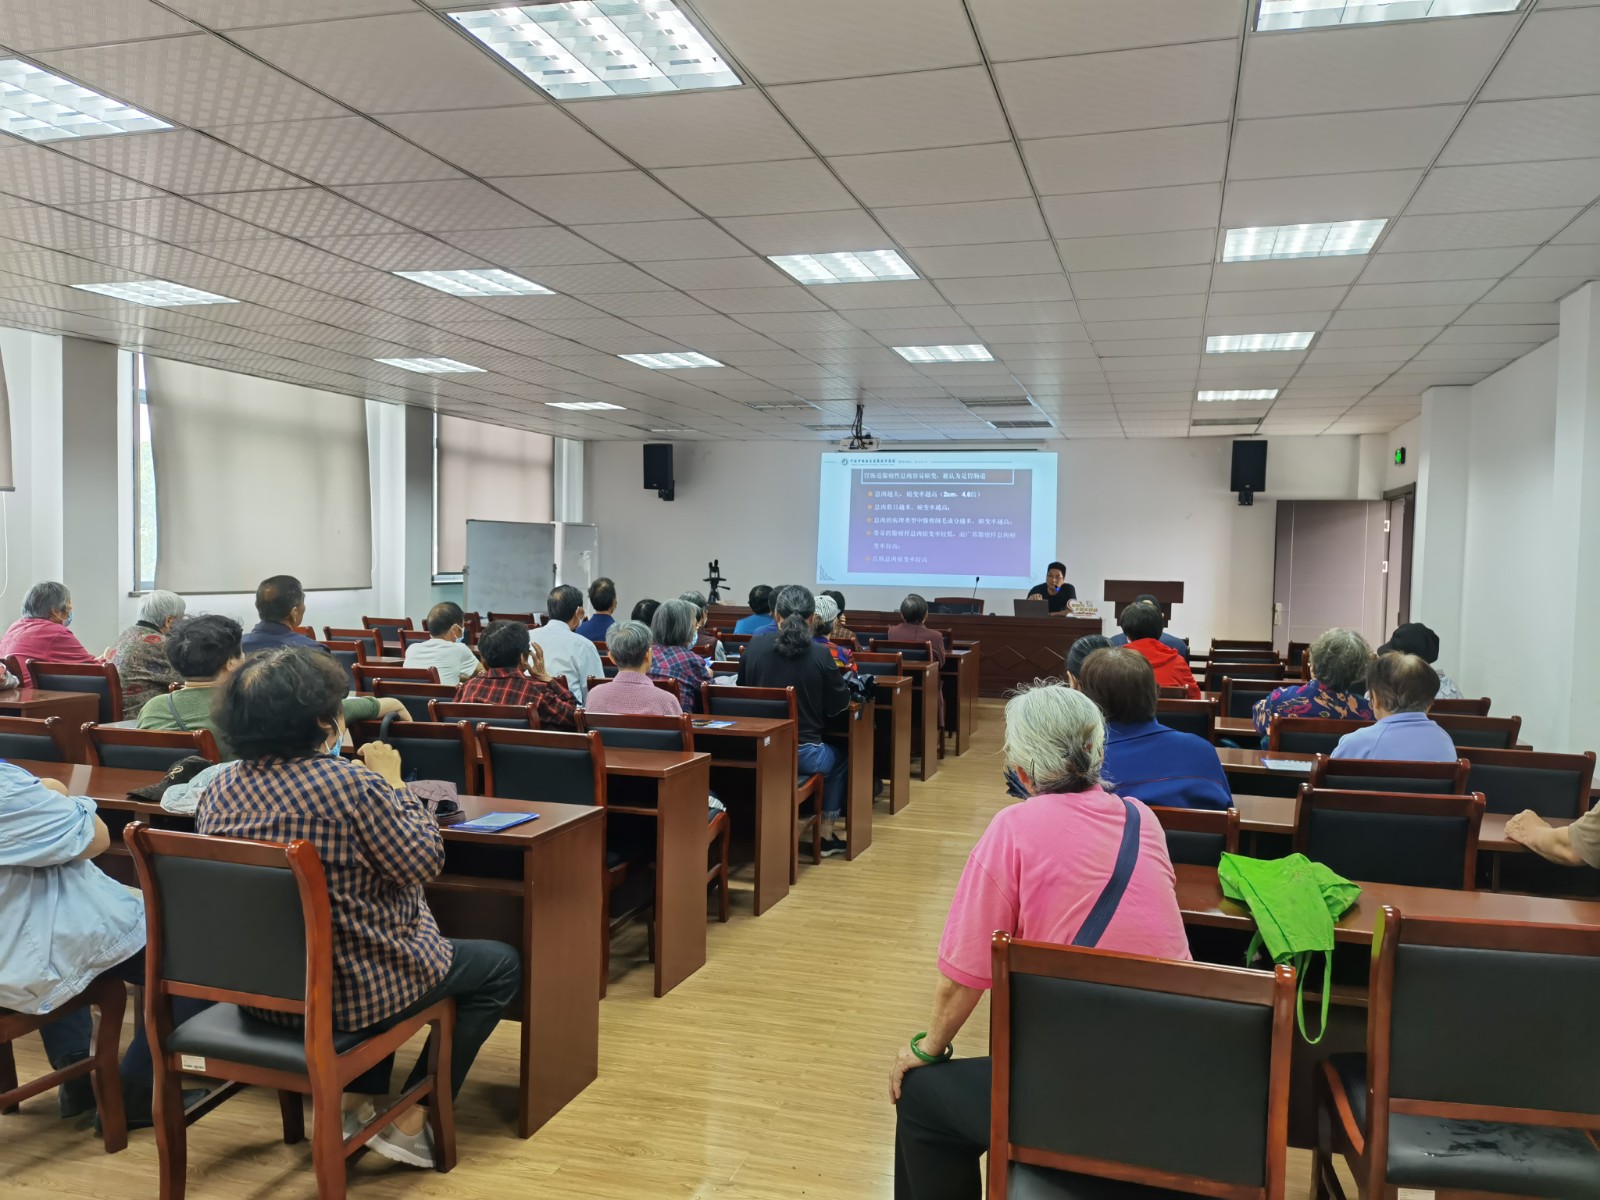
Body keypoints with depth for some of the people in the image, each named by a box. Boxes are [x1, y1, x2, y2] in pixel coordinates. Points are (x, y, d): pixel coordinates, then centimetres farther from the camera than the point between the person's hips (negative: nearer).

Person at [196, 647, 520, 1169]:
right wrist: (393, 783, -5)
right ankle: (410, 1124, 14)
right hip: (348, 990, -7)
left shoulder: (219, 788, -4)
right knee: (502, 965, 13)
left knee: (384, 930, 36)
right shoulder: (348, 783, -26)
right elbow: (424, 861, -16)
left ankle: (356, 1103, 30)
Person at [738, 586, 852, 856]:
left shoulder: (754, 647, -4)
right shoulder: (819, 655, -13)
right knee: (839, 759, 30)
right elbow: (839, 704, -2)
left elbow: (742, 692, 11)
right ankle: (827, 835, 30)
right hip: (803, 752, -3)